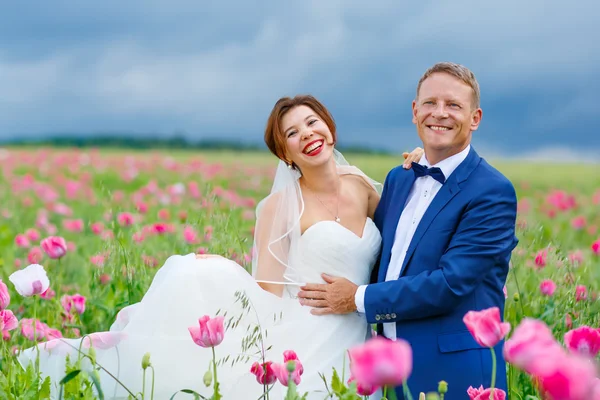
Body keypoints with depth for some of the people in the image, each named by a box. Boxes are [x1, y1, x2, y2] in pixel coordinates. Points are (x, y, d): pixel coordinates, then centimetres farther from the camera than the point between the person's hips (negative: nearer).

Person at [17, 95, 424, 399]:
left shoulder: (362, 186, 9)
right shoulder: (280, 206, -3)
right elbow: (269, 293, -7)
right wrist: (223, 274, -24)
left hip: (348, 345, 4)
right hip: (300, 335, -3)